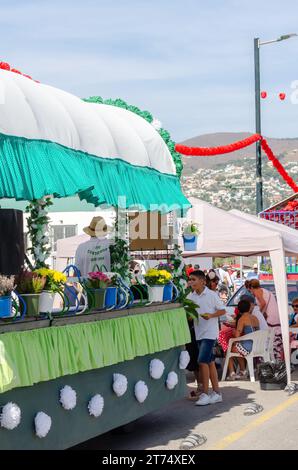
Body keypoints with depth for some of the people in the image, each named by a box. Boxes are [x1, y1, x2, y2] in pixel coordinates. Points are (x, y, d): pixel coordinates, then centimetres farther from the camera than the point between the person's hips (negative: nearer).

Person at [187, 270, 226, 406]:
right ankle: (216, 393, 17)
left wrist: (211, 315, -18)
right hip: (199, 333, 6)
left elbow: (222, 310, -3)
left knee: (202, 361, -13)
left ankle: (205, 394, -7)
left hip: (210, 332, -6)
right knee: (210, 362, 10)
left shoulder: (211, 295, -7)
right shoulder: (190, 296, 7)